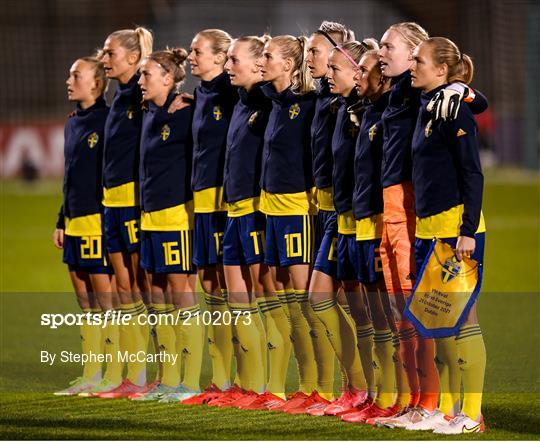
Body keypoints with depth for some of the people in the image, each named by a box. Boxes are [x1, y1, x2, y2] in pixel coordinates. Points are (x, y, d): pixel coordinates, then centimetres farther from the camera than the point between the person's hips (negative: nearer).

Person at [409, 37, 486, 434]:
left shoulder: (455, 111, -12)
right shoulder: (427, 109, 15)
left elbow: (472, 174, -15)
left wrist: (468, 231, -19)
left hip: (457, 229, -9)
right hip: (429, 229, 9)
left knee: (462, 317, -7)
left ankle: (472, 414, -4)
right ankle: (452, 408, 18)